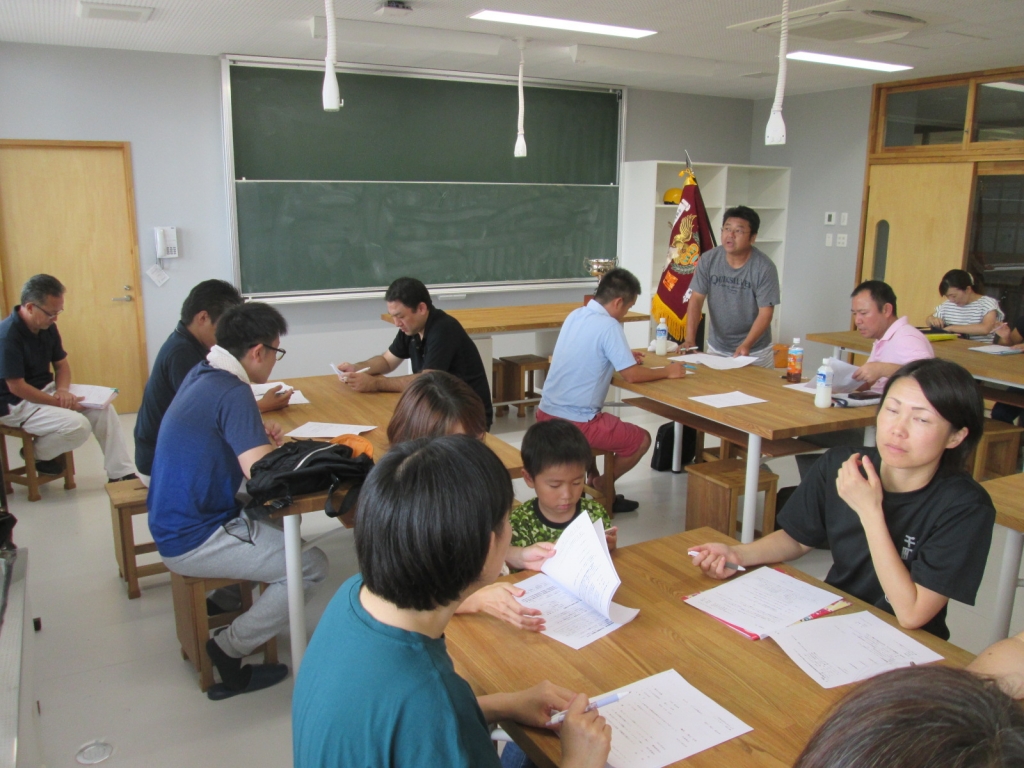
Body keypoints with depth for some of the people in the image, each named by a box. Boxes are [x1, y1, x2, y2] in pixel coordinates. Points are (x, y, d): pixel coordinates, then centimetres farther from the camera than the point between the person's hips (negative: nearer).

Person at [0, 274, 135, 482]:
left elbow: (61, 363, 10)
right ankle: (36, 453, 4)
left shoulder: (48, 327, -1)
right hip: (17, 403, -8)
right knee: (78, 425, -27)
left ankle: (121, 474, -4)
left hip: (46, 390, 8)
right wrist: (59, 403, -22)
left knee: (103, 410, -6)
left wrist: (63, 390, -10)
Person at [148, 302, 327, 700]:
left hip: (174, 523, 10)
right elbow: (261, 472, -31)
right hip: (193, 541, -10)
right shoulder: (233, 393, -23)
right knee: (311, 565, -12)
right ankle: (230, 649, -3)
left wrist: (257, 436, 5)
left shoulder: (201, 373, 5)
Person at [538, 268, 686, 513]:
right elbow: (632, 375, -15)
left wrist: (624, 356, 21)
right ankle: (599, 487, 22)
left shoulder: (575, 315, 6)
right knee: (642, 440, 12)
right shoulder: (609, 325, -17)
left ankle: (590, 478, 31)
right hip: (575, 423, -8)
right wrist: (667, 372, 1)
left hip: (546, 414, 8)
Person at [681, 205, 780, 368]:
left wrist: (746, 345, -29)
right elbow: (696, 299, -8)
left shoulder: (765, 268, -15)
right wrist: (690, 339, -20)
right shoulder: (708, 260, -7)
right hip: (716, 348, 3)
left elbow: (765, 313, -15)